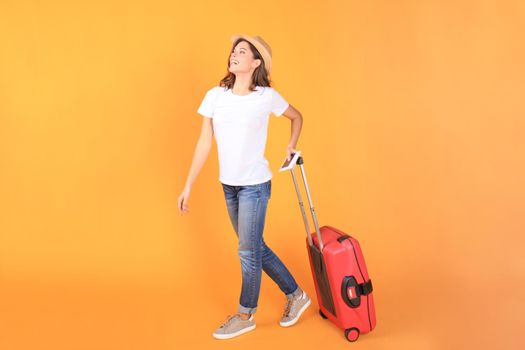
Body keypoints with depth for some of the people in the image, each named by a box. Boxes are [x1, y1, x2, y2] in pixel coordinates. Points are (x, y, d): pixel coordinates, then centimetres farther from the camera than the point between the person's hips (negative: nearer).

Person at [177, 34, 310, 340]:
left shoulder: (267, 97, -9)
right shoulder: (215, 96, -1)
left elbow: (297, 117, 11)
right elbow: (205, 143, 1)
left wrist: (291, 145, -1)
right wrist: (188, 186, 1)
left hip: (255, 185, -5)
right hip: (228, 185, 5)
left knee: (249, 251, 4)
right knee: (256, 247, 15)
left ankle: (245, 316, 25)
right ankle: (295, 295, 35)